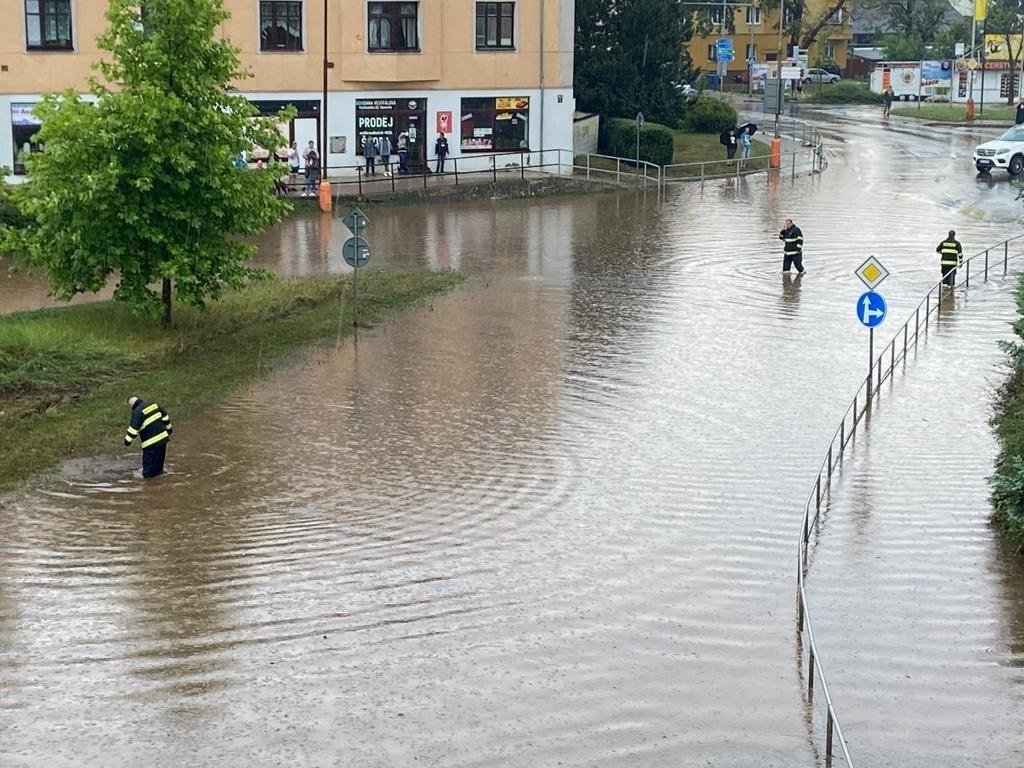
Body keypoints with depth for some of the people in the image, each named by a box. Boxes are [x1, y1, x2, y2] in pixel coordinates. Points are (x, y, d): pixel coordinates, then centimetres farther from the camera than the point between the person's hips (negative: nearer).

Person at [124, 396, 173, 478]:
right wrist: (169, 429, 28)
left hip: (151, 443, -8)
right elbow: (165, 417, 16)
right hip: (163, 437, 8)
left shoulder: (137, 413, -13)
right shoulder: (154, 405, 7)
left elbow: (133, 428, -16)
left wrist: (127, 440, -6)